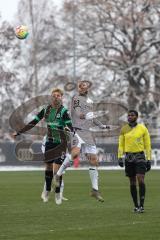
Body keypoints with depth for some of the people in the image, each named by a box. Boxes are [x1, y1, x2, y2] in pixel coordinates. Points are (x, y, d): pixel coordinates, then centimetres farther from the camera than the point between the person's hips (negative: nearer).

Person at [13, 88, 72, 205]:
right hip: (49, 142, 4)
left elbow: (69, 126, -16)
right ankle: (47, 191, 22)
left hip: (61, 143, -4)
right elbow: (33, 122, 8)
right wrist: (19, 132, 7)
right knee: (48, 166, 7)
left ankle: (58, 194, 5)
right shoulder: (46, 110, 4)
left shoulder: (63, 111, -10)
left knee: (57, 168, -8)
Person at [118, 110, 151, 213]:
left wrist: (149, 160, -1)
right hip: (129, 157, 3)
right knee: (132, 182, 6)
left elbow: (147, 145, 3)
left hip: (140, 156, -3)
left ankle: (141, 205, -14)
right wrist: (120, 157, -2)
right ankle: (136, 205, 14)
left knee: (141, 180, -16)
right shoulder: (124, 129, 6)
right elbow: (121, 145, 9)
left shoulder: (143, 128, 0)